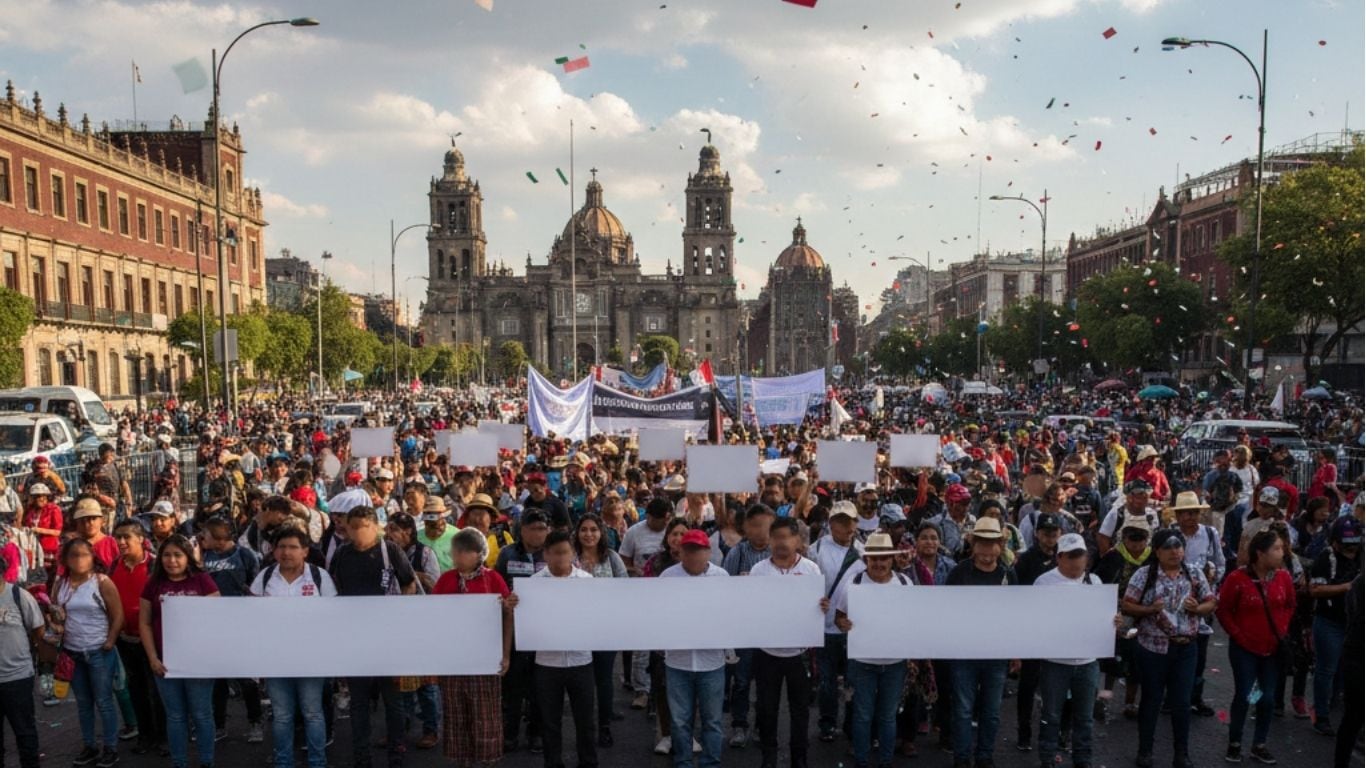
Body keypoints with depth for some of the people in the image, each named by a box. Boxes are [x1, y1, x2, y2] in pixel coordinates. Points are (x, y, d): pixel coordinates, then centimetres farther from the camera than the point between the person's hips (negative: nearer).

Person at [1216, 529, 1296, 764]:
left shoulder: (1284, 577, -4)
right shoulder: (1237, 579, -16)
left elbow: (1290, 606, 12)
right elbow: (1224, 611, -7)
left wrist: (1283, 630, 2)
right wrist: (1238, 636, -10)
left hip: (1274, 648, 4)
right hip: (1245, 649, -4)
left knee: (1267, 698, 9)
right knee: (1243, 696, 0)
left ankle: (1259, 745, 22)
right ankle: (1235, 744, 16)